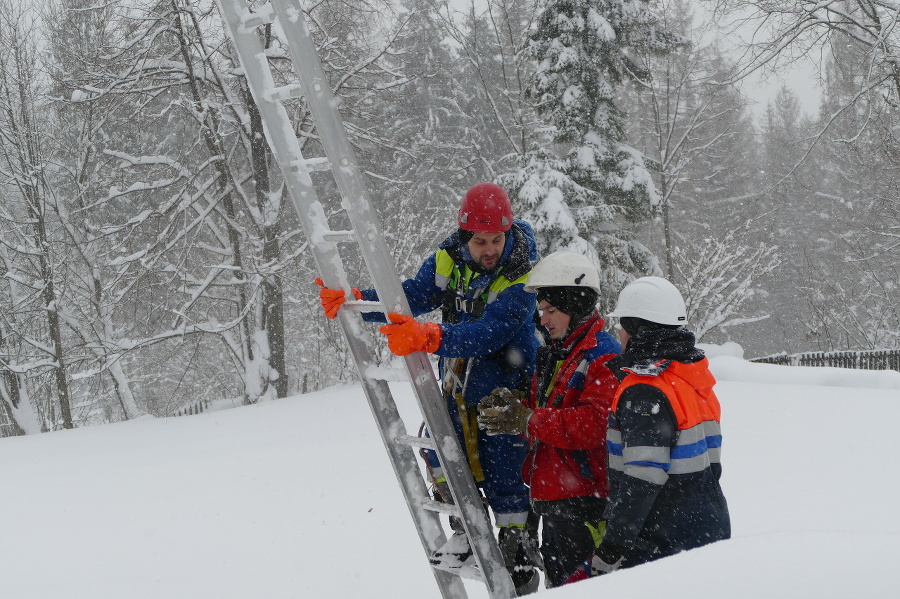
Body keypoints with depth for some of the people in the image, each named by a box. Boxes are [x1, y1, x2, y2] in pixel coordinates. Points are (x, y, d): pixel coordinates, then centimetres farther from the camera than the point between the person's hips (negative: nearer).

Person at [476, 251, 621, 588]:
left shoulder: (603, 358, -13)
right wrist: (510, 408, -2)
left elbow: (596, 424, -26)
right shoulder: (553, 356, 18)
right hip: (552, 501, 10)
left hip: (585, 505, -10)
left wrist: (527, 420, -23)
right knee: (557, 583, 18)